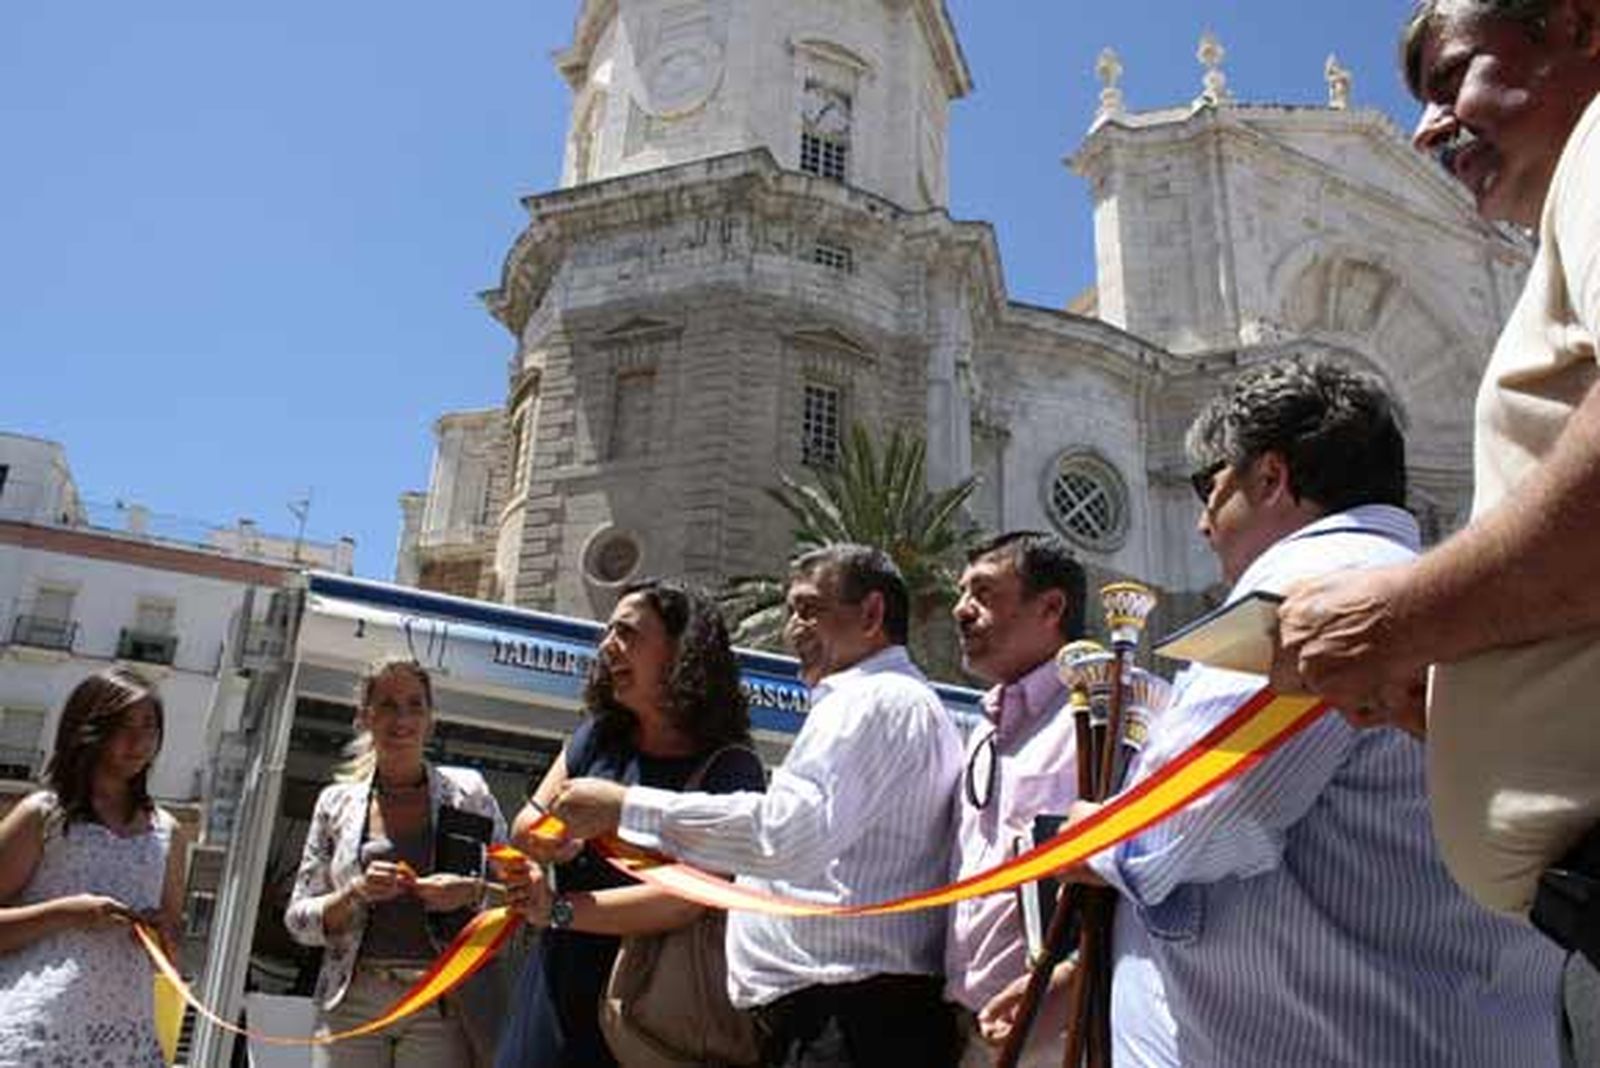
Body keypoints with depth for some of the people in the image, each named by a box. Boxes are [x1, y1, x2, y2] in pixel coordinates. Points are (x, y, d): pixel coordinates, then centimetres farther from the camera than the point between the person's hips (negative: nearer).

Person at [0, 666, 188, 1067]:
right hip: (34, 1030, -4)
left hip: (126, 1034, 4)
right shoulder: (43, 814, 1)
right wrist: (63, 913, -14)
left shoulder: (167, 832, 13)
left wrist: (166, 935, 0)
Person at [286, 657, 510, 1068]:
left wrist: (470, 891, -14)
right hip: (351, 1003, 1)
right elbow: (299, 920, 7)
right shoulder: (337, 802, 7)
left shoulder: (468, 792, 3)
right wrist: (356, 894, -11)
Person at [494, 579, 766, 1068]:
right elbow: (525, 833, 5)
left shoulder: (728, 769, -11)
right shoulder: (599, 739, 7)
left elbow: (683, 900, -21)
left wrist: (560, 909, -19)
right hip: (555, 991, 5)